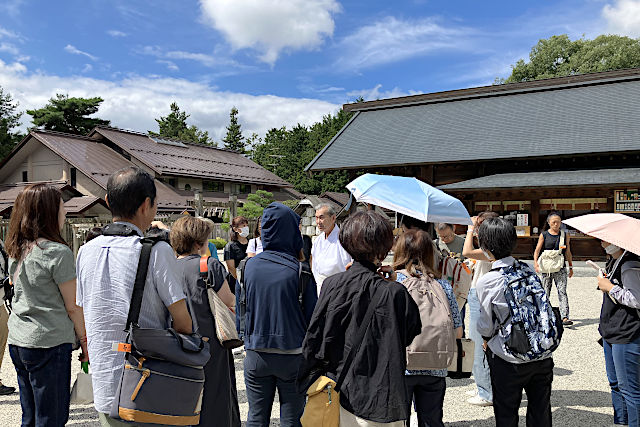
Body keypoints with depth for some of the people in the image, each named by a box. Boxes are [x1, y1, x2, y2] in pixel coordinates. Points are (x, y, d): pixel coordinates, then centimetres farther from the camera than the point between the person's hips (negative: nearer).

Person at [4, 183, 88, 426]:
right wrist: (84, 340, -1)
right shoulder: (58, 252, -15)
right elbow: (72, 306, -12)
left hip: (17, 341, 8)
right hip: (49, 342, -8)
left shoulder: (16, 251, 8)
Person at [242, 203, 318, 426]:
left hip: (256, 353, 4)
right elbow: (312, 315, -9)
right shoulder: (300, 270, -14)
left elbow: (247, 306, 9)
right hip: (292, 355, -3)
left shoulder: (250, 265, -3)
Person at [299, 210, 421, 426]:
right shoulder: (394, 292, -16)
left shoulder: (332, 284, -10)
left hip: (338, 393, 3)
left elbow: (315, 336, -5)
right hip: (380, 398, -2)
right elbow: (413, 331, 1)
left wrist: (311, 380, 7)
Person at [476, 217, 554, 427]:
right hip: (543, 355, 5)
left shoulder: (485, 282, -17)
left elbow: (485, 327, -9)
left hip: (508, 361, -4)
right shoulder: (530, 270, -3)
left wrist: (487, 339, 14)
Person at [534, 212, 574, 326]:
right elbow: (537, 250, -3)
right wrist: (535, 262, -18)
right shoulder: (544, 235, 3)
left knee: (562, 291, -10)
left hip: (560, 268, 0)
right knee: (545, 292, 8)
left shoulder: (565, 235, 8)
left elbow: (568, 252, 15)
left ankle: (565, 317, -14)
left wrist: (571, 266, 15)